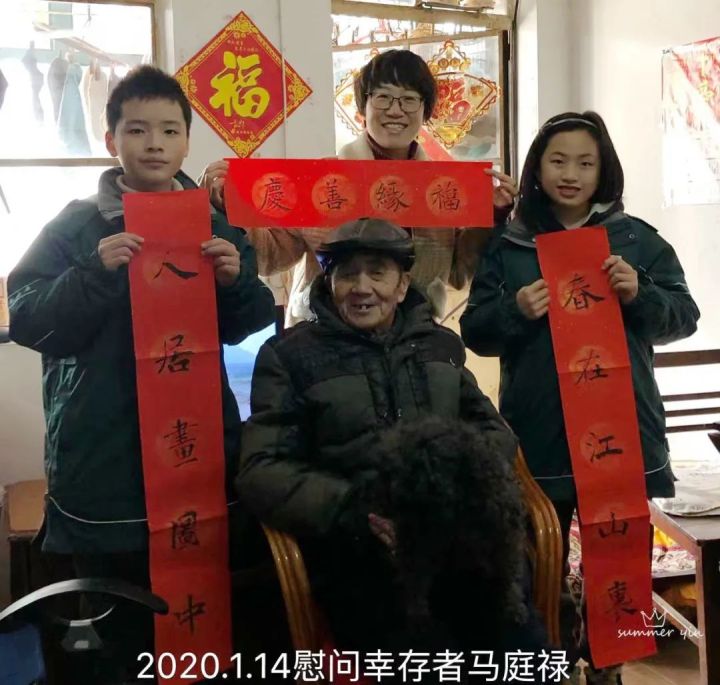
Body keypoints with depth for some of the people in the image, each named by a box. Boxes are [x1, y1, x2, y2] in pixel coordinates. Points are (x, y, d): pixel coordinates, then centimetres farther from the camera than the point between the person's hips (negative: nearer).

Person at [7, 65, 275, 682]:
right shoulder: (75, 226, 0)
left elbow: (250, 330, 8)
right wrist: (96, 273, -21)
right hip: (103, 464, -2)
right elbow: (25, 322, -8)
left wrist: (236, 280, -11)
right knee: (115, 629, 10)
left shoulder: (216, 223, 8)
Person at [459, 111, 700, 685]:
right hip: (538, 439, -1)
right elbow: (475, 332, 3)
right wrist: (516, 310, -16)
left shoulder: (637, 238, 6)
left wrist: (640, 294, -15)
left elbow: (683, 317, 4)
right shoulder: (506, 245, 5)